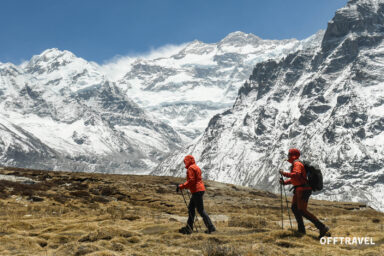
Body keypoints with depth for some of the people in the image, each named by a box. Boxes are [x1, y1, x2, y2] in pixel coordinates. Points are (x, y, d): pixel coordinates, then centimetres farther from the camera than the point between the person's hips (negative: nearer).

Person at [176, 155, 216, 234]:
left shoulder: (191, 168, -11)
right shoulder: (196, 167, 19)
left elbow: (191, 181, -20)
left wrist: (181, 186, -15)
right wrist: (184, 186, 21)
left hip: (197, 191, -10)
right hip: (200, 189, 10)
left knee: (200, 210, -7)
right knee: (191, 208, 14)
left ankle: (211, 227, -8)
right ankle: (189, 228, 16)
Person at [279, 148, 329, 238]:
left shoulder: (297, 164, -12)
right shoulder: (294, 164, 21)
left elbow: (296, 175, -31)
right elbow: (294, 179, 28)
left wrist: (284, 173, -23)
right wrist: (285, 182, 17)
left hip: (303, 190, -11)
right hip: (299, 190, 11)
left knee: (302, 211, -14)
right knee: (294, 208, 17)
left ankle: (322, 227, -18)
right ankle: (301, 229, 22)